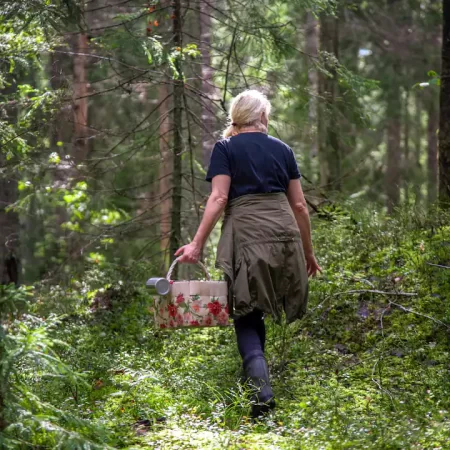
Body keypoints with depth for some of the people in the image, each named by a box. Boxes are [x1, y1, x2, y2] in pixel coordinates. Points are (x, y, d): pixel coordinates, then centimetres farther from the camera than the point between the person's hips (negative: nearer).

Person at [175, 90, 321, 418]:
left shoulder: (226, 148, 5)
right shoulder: (282, 149, 15)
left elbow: (219, 198, -7)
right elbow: (299, 204, 14)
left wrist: (197, 243, -8)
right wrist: (308, 252, 22)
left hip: (246, 233, -3)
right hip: (284, 231, 3)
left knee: (247, 316, 0)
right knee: (259, 311, 17)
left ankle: (263, 392, -17)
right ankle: (257, 376, 20)